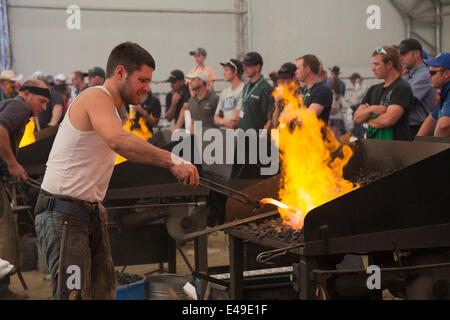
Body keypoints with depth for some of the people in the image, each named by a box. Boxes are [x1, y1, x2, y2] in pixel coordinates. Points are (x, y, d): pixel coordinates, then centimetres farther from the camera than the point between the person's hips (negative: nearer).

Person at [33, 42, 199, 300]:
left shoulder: (109, 107, 18)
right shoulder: (97, 97, -14)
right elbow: (119, 141, -36)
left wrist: (95, 202, 12)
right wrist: (173, 161, -39)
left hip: (90, 215, 10)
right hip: (63, 214, -10)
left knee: (104, 291, 10)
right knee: (74, 294, -16)